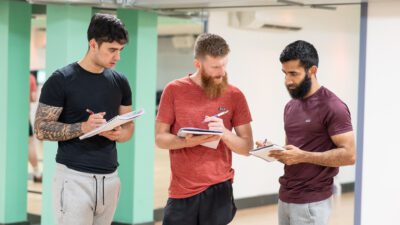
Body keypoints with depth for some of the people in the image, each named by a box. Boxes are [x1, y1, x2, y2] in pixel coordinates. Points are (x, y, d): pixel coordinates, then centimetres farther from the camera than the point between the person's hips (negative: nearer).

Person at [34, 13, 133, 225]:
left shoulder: (120, 82, 9)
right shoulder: (61, 80, -6)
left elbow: (128, 126, 16)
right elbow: (42, 129, -8)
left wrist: (119, 133, -9)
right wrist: (83, 127, -21)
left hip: (109, 177, 5)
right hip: (74, 177, -5)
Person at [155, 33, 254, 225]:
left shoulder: (234, 95, 0)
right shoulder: (174, 90, -1)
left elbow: (247, 147, 2)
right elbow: (160, 138, 0)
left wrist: (224, 133, -18)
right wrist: (187, 141, -20)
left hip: (218, 189, 0)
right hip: (182, 190, 0)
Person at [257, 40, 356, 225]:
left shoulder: (332, 107, -12)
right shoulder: (290, 106, 13)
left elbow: (349, 155, -16)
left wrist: (303, 156, -22)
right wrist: (276, 152, -1)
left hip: (311, 202, -7)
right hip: (285, 197, 7)